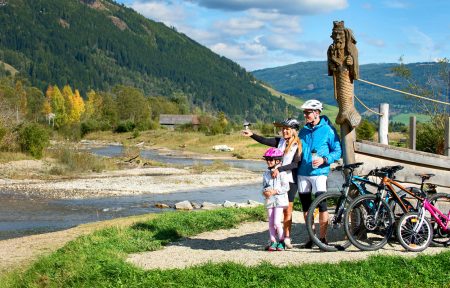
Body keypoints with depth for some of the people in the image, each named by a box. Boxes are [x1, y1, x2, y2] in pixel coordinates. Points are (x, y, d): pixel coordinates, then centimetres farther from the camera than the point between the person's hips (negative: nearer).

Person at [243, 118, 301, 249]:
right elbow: (265, 141, -1)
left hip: (290, 180, -4)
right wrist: (252, 135, -15)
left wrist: (279, 169, -23)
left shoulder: (298, 146, -5)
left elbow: (296, 164, -15)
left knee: (287, 210, 0)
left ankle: (287, 238, 8)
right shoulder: (280, 141, 9)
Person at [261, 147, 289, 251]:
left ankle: (281, 241, 6)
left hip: (279, 200, -6)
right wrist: (265, 191, -6)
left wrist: (275, 191, -18)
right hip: (269, 200, 6)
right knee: (271, 223, 6)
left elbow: (286, 187, -11)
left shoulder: (281, 173, -8)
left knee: (277, 222, -11)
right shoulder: (266, 173, 10)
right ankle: (273, 242, 14)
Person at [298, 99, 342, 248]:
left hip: (319, 173, -6)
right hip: (303, 173, 6)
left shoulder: (328, 130, -3)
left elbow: (338, 151, -3)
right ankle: (311, 237, 18)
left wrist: (324, 159, -17)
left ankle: (322, 237, -2)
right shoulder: (303, 131, 13)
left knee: (321, 204, -12)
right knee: (306, 206, 8)